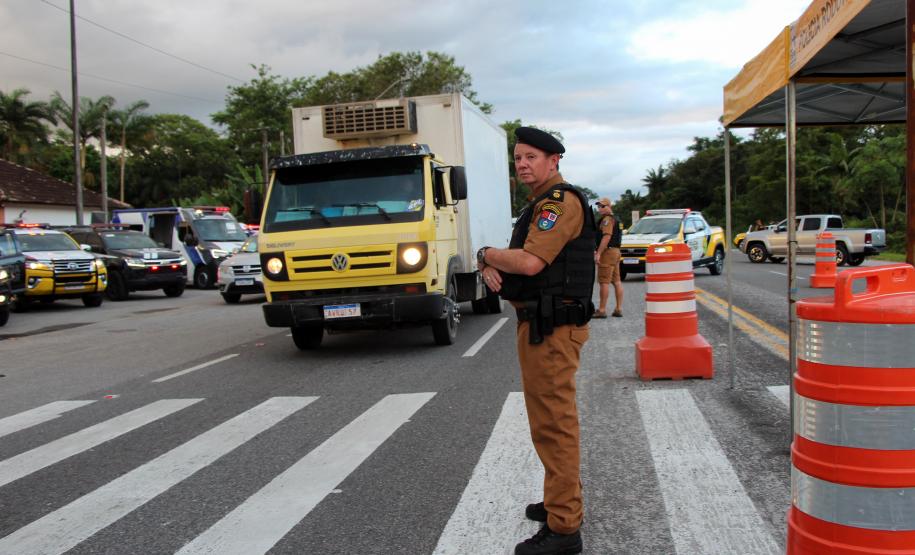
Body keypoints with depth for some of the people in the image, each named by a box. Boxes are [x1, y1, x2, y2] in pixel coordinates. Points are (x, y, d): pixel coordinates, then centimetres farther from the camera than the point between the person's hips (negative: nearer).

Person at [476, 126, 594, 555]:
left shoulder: (561, 201, -13)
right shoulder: (540, 205, 21)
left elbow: (530, 262, -25)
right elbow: (519, 259, 21)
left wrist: (486, 254, -7)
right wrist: (492, 267, -3)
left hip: (553, 329, -11)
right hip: (539, 324, 11)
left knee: (554, 422, -8)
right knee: (548, 419, 20)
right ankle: (562, 500, 34)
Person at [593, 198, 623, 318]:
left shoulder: (607, 219, -13)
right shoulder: (615, 219, 20)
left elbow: (607, 237, -23)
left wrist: (598, 253, -24)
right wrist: (598, 251, 25)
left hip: (608, 252, -10)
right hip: (616, 251, 10)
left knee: (604, 282, -8)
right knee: (617, 281, 9)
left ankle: (602, 310, -7)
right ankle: (619, 309, 11)